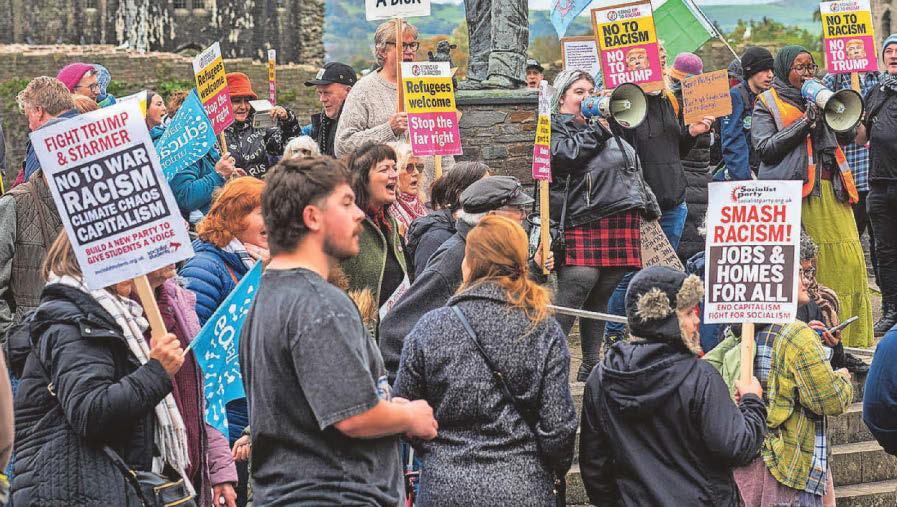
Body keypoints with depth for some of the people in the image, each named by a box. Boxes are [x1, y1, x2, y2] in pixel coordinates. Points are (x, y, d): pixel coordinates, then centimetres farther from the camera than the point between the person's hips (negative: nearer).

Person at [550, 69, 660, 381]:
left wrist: (650, 208, 25)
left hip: (623, 221, 7)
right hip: (585, 224, -7)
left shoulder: (607, 127, 26)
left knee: (600, 297, 8)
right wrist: (597, 128, -5)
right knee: (571, 295, -15)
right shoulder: (554, 129, 4)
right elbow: (568, 156, -16)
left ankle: (590, 366, 14)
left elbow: (634, 171, 30)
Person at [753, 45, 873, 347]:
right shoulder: (767, 103, 6)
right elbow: (764, 148, -6)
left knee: (848, 261, -1)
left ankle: (849, 339, 5)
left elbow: (848, 134, 17)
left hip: (830, 189, 5)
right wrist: (803, 123, -11)